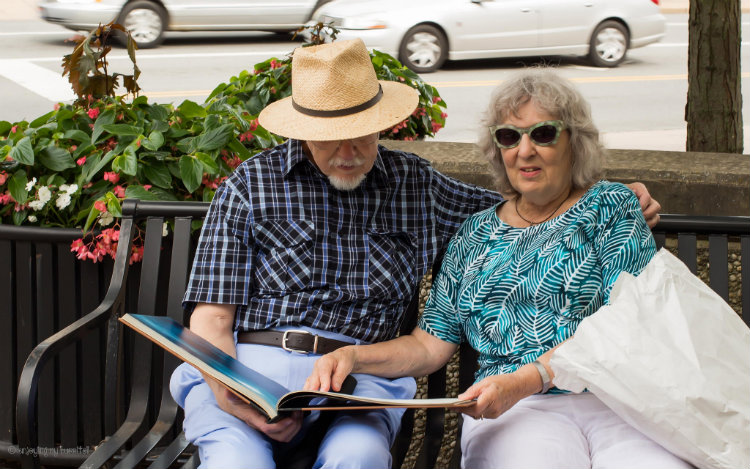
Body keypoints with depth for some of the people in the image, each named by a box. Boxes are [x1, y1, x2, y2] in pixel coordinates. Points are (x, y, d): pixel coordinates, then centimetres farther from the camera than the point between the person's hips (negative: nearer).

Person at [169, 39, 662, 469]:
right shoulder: (249, 187, 8)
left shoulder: (416, 186, 17)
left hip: (358, 380, 2)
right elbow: (212, 317, 4)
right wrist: (233, 400, -15)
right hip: (245, 368, -1)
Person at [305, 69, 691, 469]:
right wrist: (351, 356, -2)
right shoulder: (476, 235, 21)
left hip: (616, 399, -1)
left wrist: (526, 379, -17)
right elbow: (430, 345, 18)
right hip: (514, 410, 1)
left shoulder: (611, 207, 10)